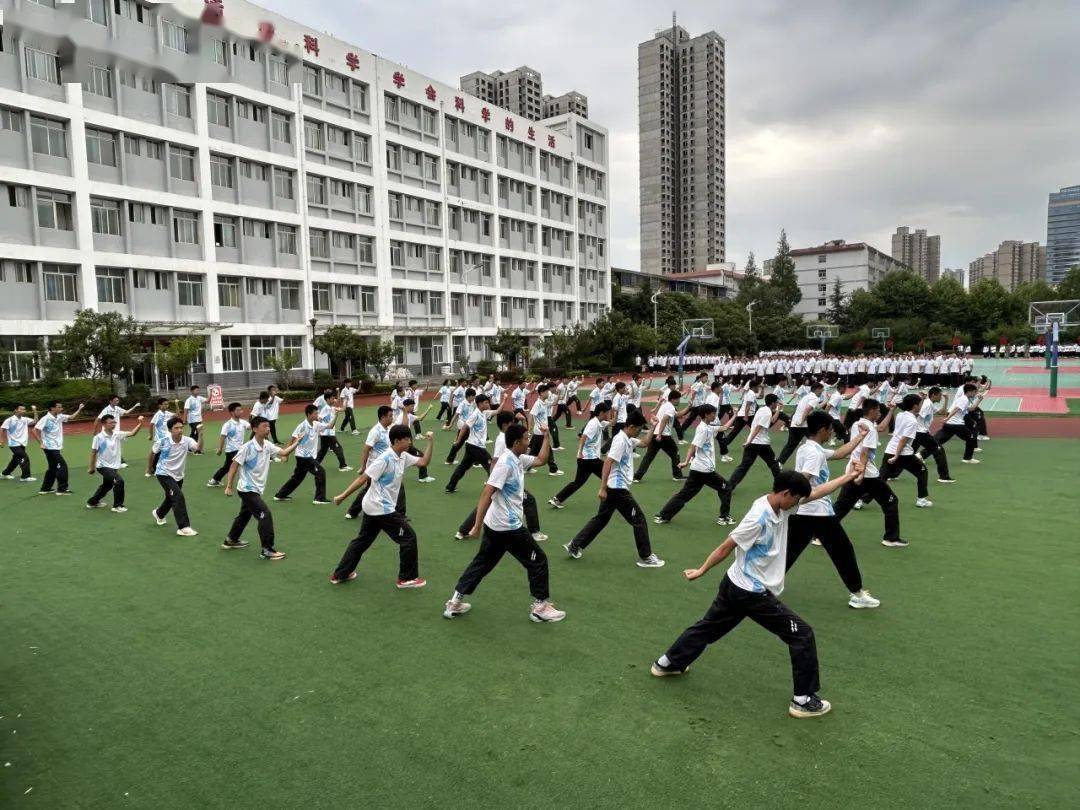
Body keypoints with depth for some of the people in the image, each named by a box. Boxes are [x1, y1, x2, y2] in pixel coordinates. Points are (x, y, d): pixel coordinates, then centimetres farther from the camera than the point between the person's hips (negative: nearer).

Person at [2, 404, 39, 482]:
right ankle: (25, 476, -10)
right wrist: (5, 440, -7)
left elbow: (35, 420, -4)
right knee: (25, 458, -15)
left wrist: (35, 410, -12)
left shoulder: (25, 419, 3)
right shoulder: (10, 420, -11)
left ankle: (5, 473, 39)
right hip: (14, 444, -7)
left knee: (16, 459, 19)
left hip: (22, 444, 7)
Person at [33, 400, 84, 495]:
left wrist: (79, 409, 0)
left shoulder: (59, 417, 5)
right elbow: (35, 430, -18)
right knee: (62, 466, -9)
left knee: (53, 468, 15)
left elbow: (71, 417, 15)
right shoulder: (46, 419, -16)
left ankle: (45, 489, 25)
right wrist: (41, 443, -19)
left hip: (56, 447, 9)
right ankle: (62, 489, -4)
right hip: (50, 447, -9)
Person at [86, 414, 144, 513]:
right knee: (119, 481, -21)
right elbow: (93, 453, -8)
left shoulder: (117, 434, -5)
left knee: (107, 486, 24)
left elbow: (132, 433, -15)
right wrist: (92, 467, -2)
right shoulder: (99, 438, -16)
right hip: (103, 466, -7)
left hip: (113, 466, 7)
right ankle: (117, 505, -7)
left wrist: (140, 424, -31)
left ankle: (92, 502, 47)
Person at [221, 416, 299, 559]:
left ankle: (231, 540, 45)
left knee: (245, 515, 24)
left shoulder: (267, 445, -1)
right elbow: (234, 466, -15)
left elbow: (283, 452, -4)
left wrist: (295, 444, -16)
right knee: (265, 515, -14)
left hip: (256, 489, 8)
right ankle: (267, 550, -8)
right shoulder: (248, 447, -20)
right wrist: (228, 486, -15)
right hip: (247, 489, -8)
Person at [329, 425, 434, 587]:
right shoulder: (385, 459, -21)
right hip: (382, 509, -9)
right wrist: (342, 496, -17)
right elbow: (363, 478, -20)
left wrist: (430, 442, -6)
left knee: (362, 540, 18)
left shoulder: (403, 457, 5)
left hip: (373, 507, 9)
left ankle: (340, 574, 27)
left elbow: (423, 462, 3)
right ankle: (407, 578, 7)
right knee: (409, 537, -2)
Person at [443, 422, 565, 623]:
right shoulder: (506, 463, -22)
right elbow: (486, 494, -26)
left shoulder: (518, 459, 7)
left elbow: (541, 459, 22)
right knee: (538, 561, 5)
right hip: (508, 527, -9)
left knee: (482, 562, 16)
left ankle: (454, 603, 20)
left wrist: (546, 436, 12)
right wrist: (477, 526, -28)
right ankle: (540, 607, 16)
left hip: (495, 525, 9)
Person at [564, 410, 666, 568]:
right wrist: (602, 488, -25)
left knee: (601, 519, 15)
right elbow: (607, 463, -23)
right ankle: (645, 557, 9)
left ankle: (575, 545, 18)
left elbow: (645, 442, 29)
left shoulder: (628, 440, 12)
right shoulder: (620, 441, -18)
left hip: (614, 488, 10)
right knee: (639, 519, 0)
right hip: (617, 488, -10)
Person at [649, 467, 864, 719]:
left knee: (709, 626, 21)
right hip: (753, 593, -9)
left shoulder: (779, 506, -2)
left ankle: (667, 663, 33)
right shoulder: (759, 518, -27)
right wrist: (701, 571, -10)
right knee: (802, 635, 1)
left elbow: (816, 493, 9)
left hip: (735, 586, 9)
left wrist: (848, 476, 9)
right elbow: (725, 547, -19)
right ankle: (803, 700, 11)